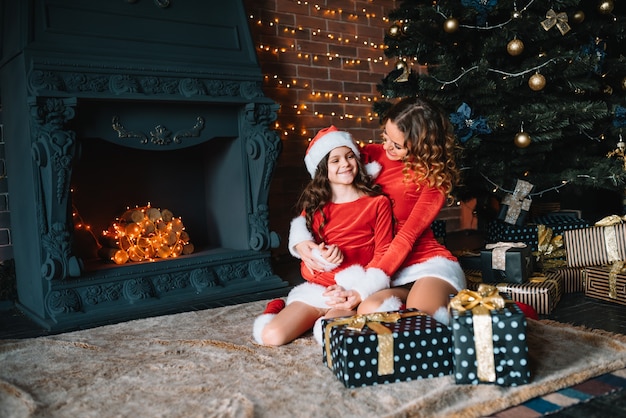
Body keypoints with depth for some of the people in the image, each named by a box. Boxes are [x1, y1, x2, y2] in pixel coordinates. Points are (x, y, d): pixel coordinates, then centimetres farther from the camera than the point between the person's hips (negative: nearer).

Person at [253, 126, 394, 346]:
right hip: (316, 289, 3)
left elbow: (383, 256, -2)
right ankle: (277, 309, 14)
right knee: (271, 336, -17)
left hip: (355, 291, -3)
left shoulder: (378, 203, 1)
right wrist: (321, 257, -14)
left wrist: (359, 293, -15)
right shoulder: (314, 207, 11)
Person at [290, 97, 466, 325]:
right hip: (392, 273, 3)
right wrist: (300, 239, -14)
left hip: (430, 263, -3)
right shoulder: (371, 155, 3)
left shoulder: (436, 177, -5)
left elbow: (407, 238, -14)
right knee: (369, 310, -31)